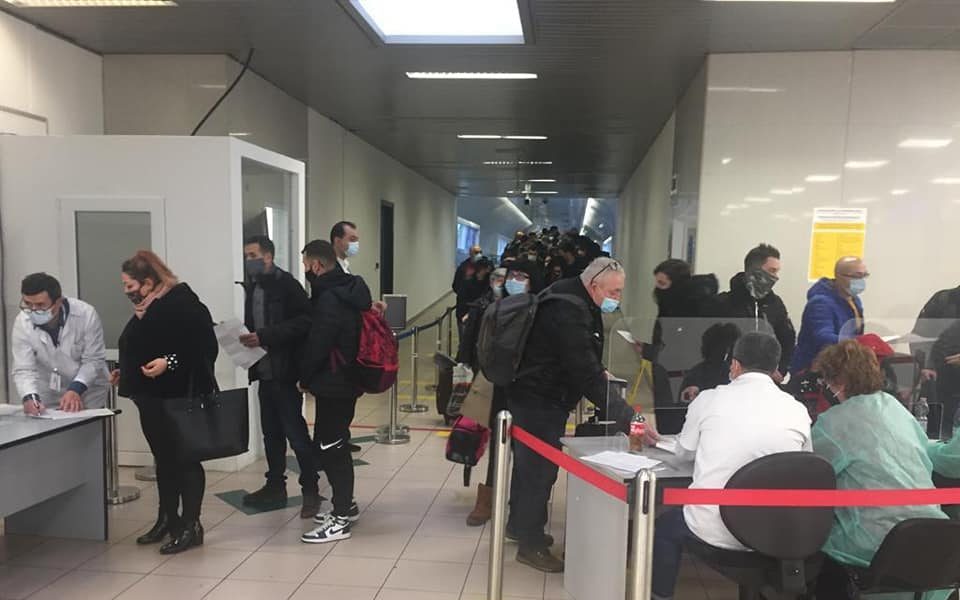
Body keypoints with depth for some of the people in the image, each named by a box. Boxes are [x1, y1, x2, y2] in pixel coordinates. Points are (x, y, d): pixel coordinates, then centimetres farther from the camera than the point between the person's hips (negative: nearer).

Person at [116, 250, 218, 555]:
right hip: (152, 398, 9)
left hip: (178, 398, -9)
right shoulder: (146, 308, 13)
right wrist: (125, 372, 17)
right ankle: (167, 519, 29)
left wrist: (169, 362, -29)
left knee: (184, 459, -1)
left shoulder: (181, 302, -16)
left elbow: (204, 345, -22)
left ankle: (191, 526, 8)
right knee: (163, 459, 17)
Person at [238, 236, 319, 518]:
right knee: (271, 432, 15)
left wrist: (264, 336, -22)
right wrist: (246, 337, -4)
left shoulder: (287, 284, -10)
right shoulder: (251, 288, 12)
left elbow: (303, 322, -19)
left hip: (284, 371, -7)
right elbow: (252, 324, 17)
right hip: (264, 371, 7)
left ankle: (311, 491, 8)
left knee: (295, 432, -3)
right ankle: (275, 486, 26)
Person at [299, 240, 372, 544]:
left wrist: (303, 376, -3)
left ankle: (340, 519, 5)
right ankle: (345, 506, 29)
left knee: (330, 447, -3)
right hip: (346, 381, 10)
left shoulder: (329, 299, -20)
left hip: (332, 384, -10)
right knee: (334, 445, 18)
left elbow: (317, 346, -20)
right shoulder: (349, 289, 10)